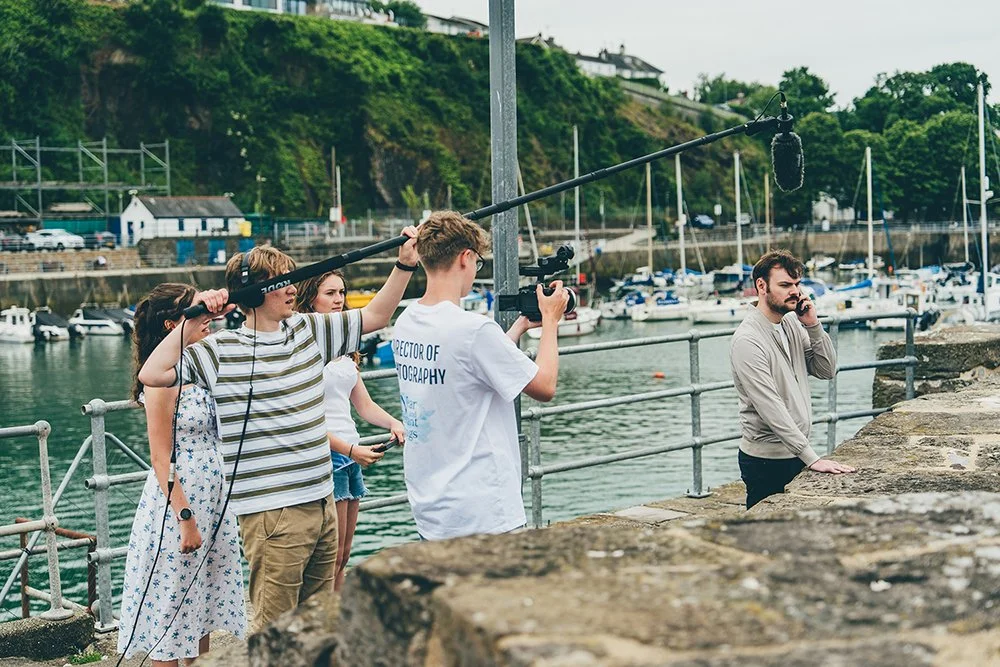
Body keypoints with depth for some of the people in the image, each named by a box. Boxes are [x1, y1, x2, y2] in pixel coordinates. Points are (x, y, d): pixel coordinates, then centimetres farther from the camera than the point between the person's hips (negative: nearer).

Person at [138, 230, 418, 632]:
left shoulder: (308, 330, 10)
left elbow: (373, 317, 17)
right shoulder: (222, 351, -8)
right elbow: (152, 375, -15)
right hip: (272, 513, -7)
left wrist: (405, 266, 7)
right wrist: (193, 322, -17)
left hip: (322, 505, 7)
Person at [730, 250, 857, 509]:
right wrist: (811, 458, -26)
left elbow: (827, 371, 7)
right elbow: (771, 409, -24)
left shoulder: (792, 323, 7)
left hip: (797, 454, 8)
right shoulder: (748, 340, -20)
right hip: (766, 462, -8)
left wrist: (813, 326, -7)